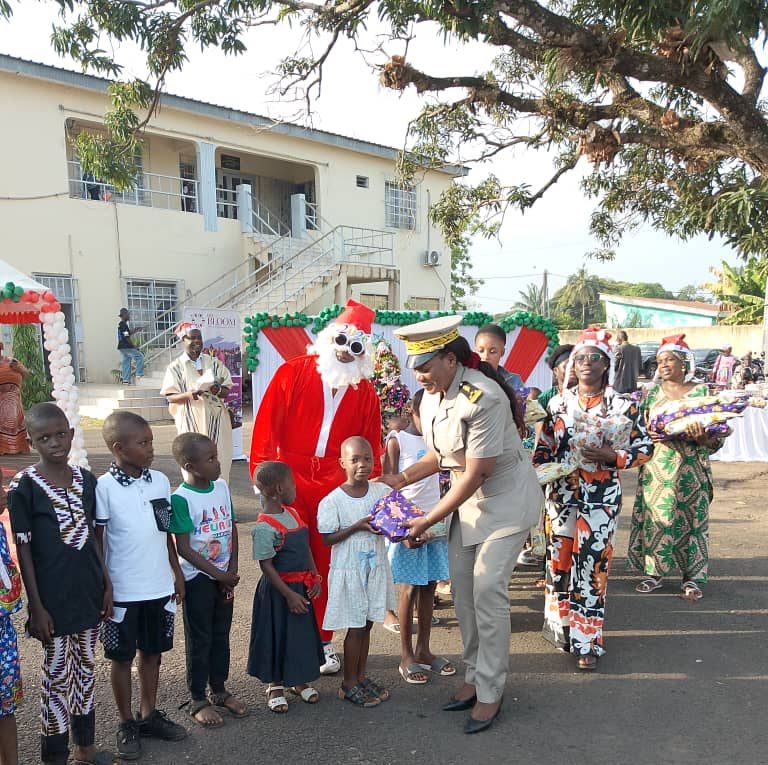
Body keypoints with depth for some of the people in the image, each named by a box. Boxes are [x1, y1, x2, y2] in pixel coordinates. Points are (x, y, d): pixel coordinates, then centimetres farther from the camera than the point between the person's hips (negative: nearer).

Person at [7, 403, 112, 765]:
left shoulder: (86, 479, 2)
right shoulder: (23, 486, -12)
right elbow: (23, 549, -11)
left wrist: (106, 584, 8)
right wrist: (36, 606, -12)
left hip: (88, 591, 5)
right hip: (53, 597, -5)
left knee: (86, 668, 17)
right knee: (57, 674, 7)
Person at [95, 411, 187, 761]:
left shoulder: (160, 481, -1)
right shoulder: (104, 488, -14)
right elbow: (96, 542, -8)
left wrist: (177, 573, 10)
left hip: (160, 587, 4)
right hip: (123, 592, -4)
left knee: (152, 652, 17)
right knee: (122, 657, 12)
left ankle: (149, 714, 35)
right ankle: (127, 723, 29)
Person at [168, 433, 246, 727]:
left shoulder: (222, 487, -2)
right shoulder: (181, 498, -19)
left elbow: (232, 530, 5)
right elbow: (183, 548, -18)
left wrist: (232, 570, -3)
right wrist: (218, 574, -15)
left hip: (225, 575, 6)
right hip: (197, 577, -5)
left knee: (221, 635, 17)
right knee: (199, 640, 8)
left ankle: (219, 690, 34)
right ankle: (198, 700, 24)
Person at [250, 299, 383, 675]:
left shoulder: (366, 393, 7)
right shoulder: (293, 372, -2)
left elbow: (371, 447, 10)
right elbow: (266, 425, -3)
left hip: (335, 489, 2)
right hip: (288, 485, -2)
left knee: (326, 565, 10)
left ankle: (322, 640, 28)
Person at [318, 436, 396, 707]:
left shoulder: (382, 491, -3)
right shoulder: (332, 501, -14)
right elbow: (327, 539, -13)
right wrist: (358, 526, -22)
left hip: (376, 566, 4)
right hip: (348, 570, -4)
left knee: (367, 624, 15)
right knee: (355, 628, 5)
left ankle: (361, 675, 32)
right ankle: (349, 684, 21)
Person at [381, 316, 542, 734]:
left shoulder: (483, 398, -28)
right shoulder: (431, 399, -2)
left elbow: (475, 474, -24)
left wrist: (429, 520, -20)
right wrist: (400, 479, -2)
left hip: (506, 497, -8)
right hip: (469, 498, 8)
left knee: (487, 589, -9)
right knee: (462, 587, 8)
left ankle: (490, 694, 7)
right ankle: (475, 677, 25)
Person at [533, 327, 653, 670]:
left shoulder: (622, 404, -5)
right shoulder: (558, 402, 5)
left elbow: (644, 448, -2)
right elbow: (544, 446, 11)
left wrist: (612, 457, -18)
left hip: (600, 497, -3)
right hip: (560, 494, 3)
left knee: (591, 564, -1)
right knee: (559, 560, 10)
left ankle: (587, 641, 14)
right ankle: (562, 628, 30)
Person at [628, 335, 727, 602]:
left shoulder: (702, 392, 0)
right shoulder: (653, 392, 8)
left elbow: (717, 437, -1)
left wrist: (701, 438, -22)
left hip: (689, 468, -2)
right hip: (656, 469, 2)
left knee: (690, 519, 3)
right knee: (655, 517, 2)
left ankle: (692, 577, 16)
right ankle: (655, 572, 16)